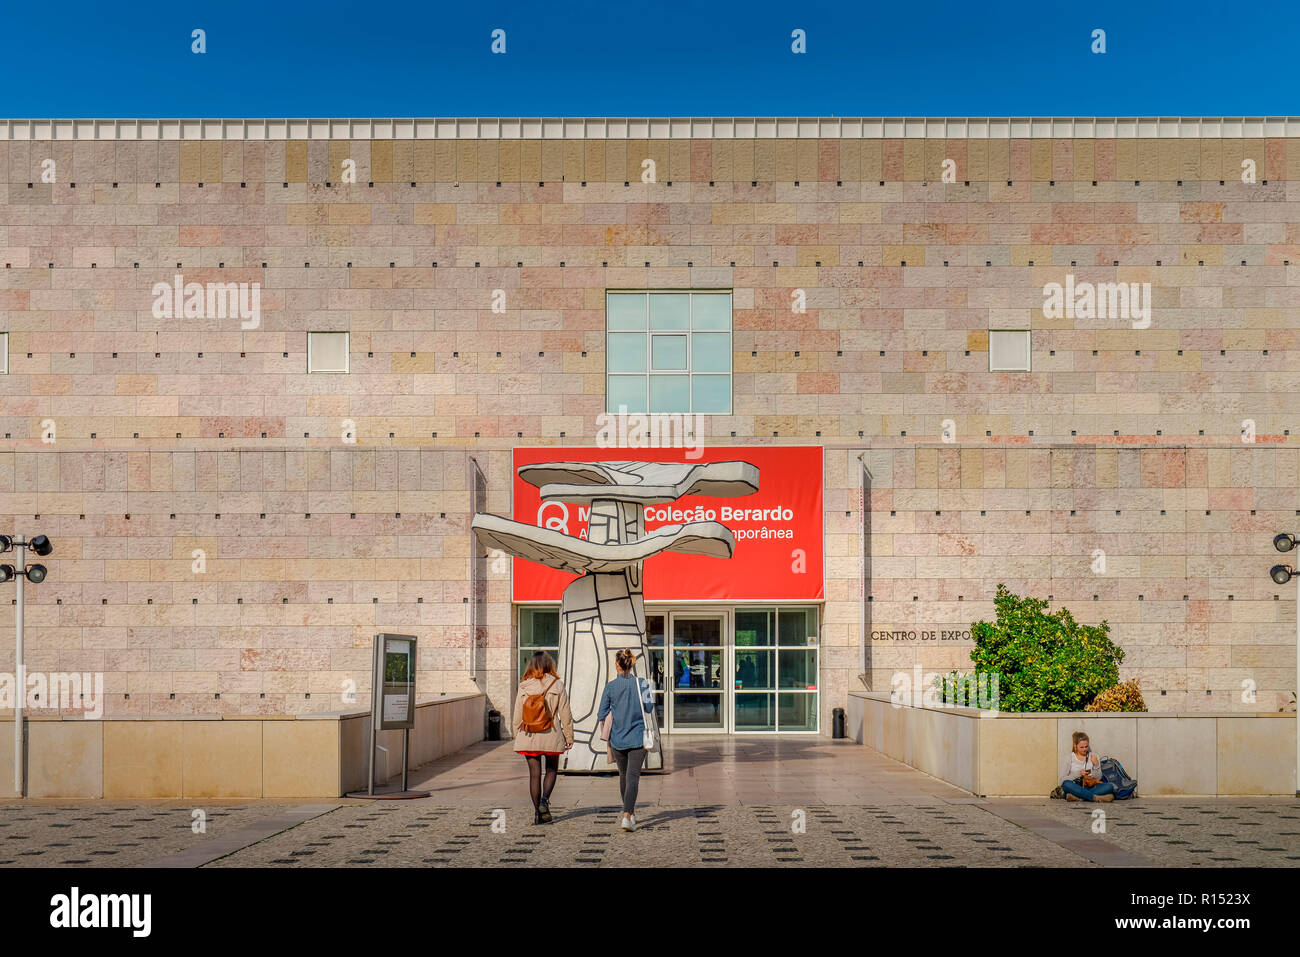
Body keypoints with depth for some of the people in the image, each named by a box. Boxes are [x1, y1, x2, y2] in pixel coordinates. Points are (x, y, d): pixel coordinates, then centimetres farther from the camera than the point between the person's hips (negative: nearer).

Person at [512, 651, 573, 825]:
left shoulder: (523, 686, 0)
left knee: (534, 773, 7)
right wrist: (569, 736, 6)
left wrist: (517, 735, 16)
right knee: (552, 769, 18)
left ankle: (537, 812, 8)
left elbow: (518, 714, 4)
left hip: (528, 736, 1)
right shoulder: (557, 685, -4)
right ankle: (545, 800, -4)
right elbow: (565, 713, -2)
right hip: (551, 734, -1)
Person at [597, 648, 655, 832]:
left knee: (624, 775, 18)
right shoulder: (641, 683, -5)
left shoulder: (610, 687, -4)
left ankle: (629, 813, 29)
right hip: (637, 738, -1)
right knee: (633, 776, -4)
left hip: (618, 739, 1)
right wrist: (651, 697, 16)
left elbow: (602, 715, -3)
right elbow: (649, 708, -2)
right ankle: (627, 816, -19)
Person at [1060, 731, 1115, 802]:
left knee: (1109, 786, -25)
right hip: (1075, 787, -2)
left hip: (1090, 787, 2)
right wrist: (1078, 774, -14)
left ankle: (1078, 797, -37)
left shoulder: (1093, 757, 12)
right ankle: (1095, 797, -37)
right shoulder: (1069, 757, 6)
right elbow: (1063, 779, -2)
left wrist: (1096, 765, -9)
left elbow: (1098, 779, 5)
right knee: (1066, 784, -35)